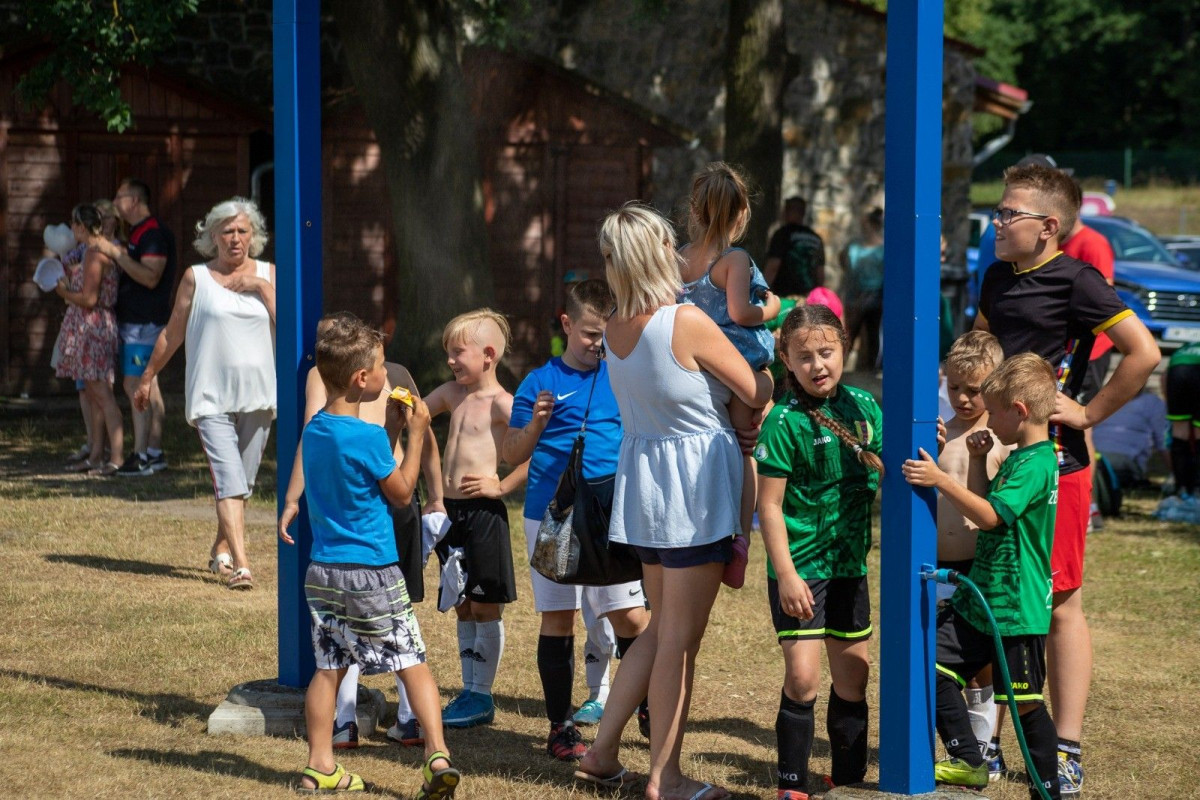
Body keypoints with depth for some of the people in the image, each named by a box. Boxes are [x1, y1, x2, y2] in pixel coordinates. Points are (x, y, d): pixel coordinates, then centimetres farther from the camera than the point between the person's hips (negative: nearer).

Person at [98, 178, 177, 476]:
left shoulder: (153, 234, -16)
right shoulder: (138, 233, 17)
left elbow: (150, 277, -25)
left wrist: (117, 253, -22)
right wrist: (116, 254, 14)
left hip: (144, 322, -11)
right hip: (132, 319, 11)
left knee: (134, 385, -13)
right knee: (148, 387, 11)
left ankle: (141, 456, -14)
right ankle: (155, 453, 14)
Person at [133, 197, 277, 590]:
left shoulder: (268, 274, 9)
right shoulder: (197, 278, 4)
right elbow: (173, 332, 11)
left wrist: (262, 288, -10)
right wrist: (148, 377, 16)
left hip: (258, 393, 3)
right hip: (211, 395, -3)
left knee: (243, 481, 11)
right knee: (229, 480, -14)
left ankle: (221, 551, 31)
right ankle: (240, 566, -21)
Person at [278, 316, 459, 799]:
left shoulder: (314, 430, 6)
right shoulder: (367, 438, -16)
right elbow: (401, 494, -4)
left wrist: (390, 430, 14)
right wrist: (415, 433, 0)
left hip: (323, 571, 6)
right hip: (372, 571, -6)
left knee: (328, 667, 10)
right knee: (412, 662, 0)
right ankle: (437, 755, -9)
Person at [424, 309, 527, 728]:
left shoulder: (501, 403, -10)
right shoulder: (451, 394, 11)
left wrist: (501, 486, -15)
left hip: (483, 511, -8)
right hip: (450, 510, 8)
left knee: (486, 608, 0)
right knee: (463, 607, 12)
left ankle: (482, 697, 6)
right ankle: (469, 691, 19)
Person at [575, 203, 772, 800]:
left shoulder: (614, 327, 3)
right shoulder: (686, 322, -19)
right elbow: (757, 394, -11)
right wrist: (772, 361, 11)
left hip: (643, 479, 8)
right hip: (694, 487, -7)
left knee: (660, 631, 20)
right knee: (679, 641, 0)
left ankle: (602, 752, 21)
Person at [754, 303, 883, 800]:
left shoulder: (863, 407, 3)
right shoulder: (785, 422, -13)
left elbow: (887, 473, 18)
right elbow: (770, 504, -13)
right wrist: (786, 574, -18)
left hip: (849, 563, 6)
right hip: (800, 565, -6)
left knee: (853, 673, 12)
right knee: (802, 677, -9)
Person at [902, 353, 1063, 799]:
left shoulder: (1036, 465, -18)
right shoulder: (1015, 459, 12)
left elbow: (990, 516, -26)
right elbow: (990, 507, 24)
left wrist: (941, 480, -28)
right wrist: (978, 462, 11)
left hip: (1016, 610, -10)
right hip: (979, 598, 10)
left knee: (1026, 704, 0)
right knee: (935, 662, 4)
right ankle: (969, 762, 12)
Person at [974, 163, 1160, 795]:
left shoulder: (1076, 282, -11)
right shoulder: (998, 277, 12)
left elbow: (1144, 352, -16)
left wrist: (1089, 412, -13)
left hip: (1054, 463, -7)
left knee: (1059, 604, -2)